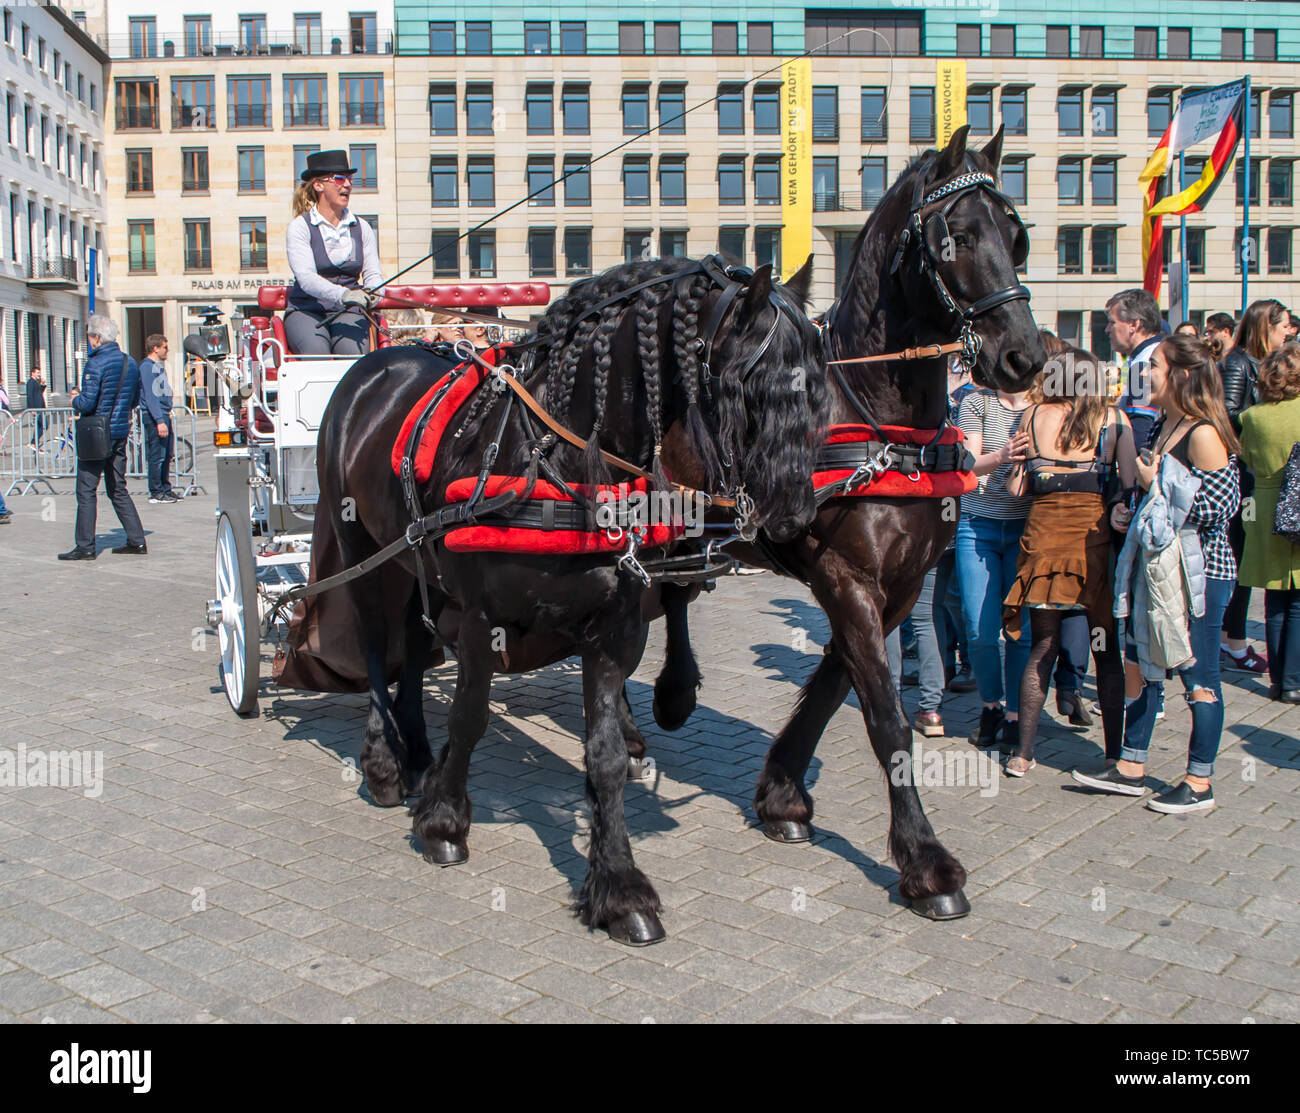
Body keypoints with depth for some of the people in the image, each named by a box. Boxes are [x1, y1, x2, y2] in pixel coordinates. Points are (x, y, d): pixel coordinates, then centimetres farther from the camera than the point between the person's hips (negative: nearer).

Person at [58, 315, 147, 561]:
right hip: (120, 434, 7)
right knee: (118, 489, 14)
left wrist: (75, 399, 1)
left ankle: (85, 546, 1)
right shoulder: (130, 362, 8)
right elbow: (135, 399, 16)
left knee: (86, 490, 0)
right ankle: (136, 540, 12)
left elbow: (87, 403, -19)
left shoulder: (95, 364, -15)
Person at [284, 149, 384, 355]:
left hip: (348, 312, 3)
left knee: (354, 354, -29)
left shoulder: (362, 228, 14)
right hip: (306, 310, -3)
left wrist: (373, 292, -20)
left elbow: (372, 273, 7)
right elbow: (305, 277, -14)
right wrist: (342, 294, -33)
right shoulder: (300, 226, 0)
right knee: (317, 355, -33)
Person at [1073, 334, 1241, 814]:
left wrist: (1156, 485, -20)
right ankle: (1132, 766, 23)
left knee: (1198, 676, 1)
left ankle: (1199, 784, 13)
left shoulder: (1204, 434, -17)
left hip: (1200, 571, -9)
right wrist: (1126, 506, 4)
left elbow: (1220, 505, -22)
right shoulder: (1166, 426, 10)